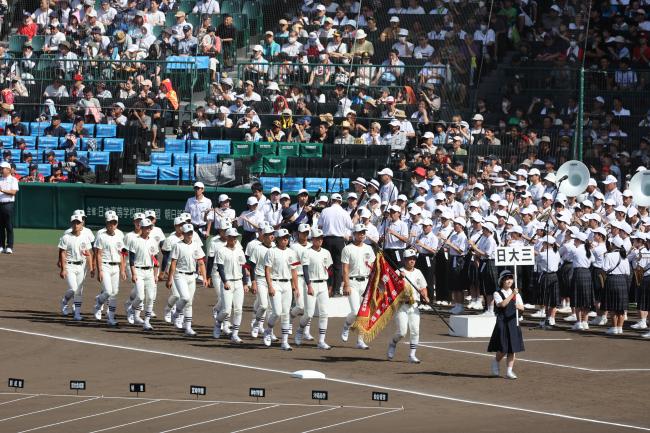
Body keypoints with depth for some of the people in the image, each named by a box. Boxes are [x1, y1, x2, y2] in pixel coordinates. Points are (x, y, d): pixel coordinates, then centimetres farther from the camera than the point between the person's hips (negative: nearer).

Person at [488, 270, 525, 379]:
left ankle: (509, 371, 7)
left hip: (513, 322, 4)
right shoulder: (497, 294, -2)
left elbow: (522, 307, 3)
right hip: (502, 322, -4)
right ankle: (496, 362, 24)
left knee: (512, 348, 1)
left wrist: (518, 306, -20)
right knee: (503, 349, -6)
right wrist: (512, 295, -24)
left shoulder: (516, 293, 11)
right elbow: (502, 304, -20)